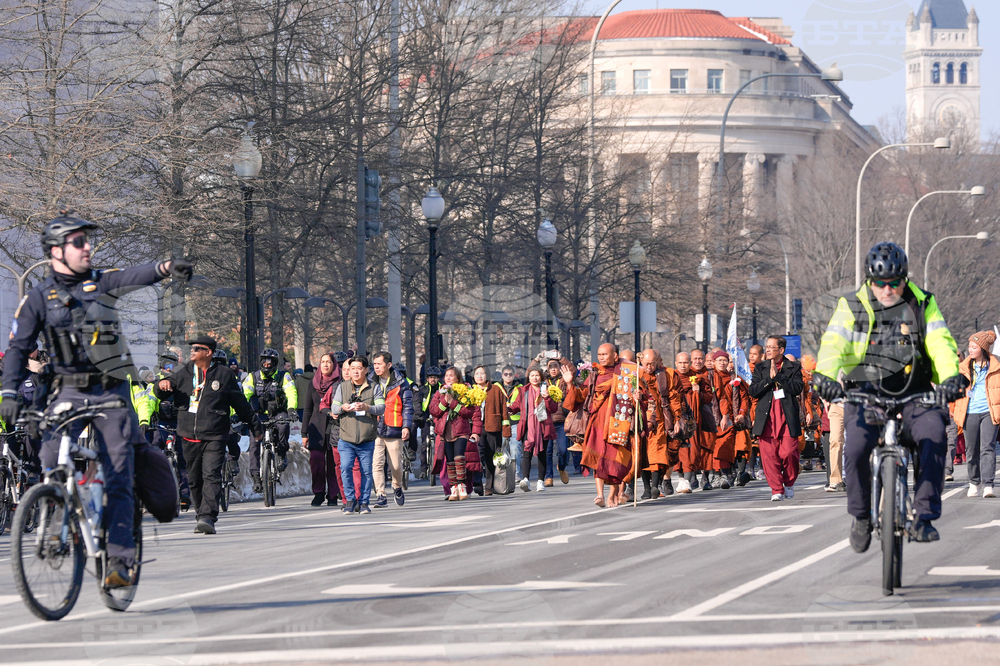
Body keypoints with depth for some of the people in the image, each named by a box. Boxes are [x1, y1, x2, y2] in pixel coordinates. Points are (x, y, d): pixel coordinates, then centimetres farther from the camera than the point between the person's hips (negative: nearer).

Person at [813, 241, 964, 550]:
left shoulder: (922, 305, 7)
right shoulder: (853, 307, 6)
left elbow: (941, 343, -7)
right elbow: (834, 343, -9)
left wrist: (951, 377, -27)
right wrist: (824, 375, -30)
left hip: (913, 393, 0)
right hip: (866, 391, 0)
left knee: (933, 435, -28)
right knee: (856, 447, -25)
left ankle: (924, 516, -21)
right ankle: (861, 517, -1)